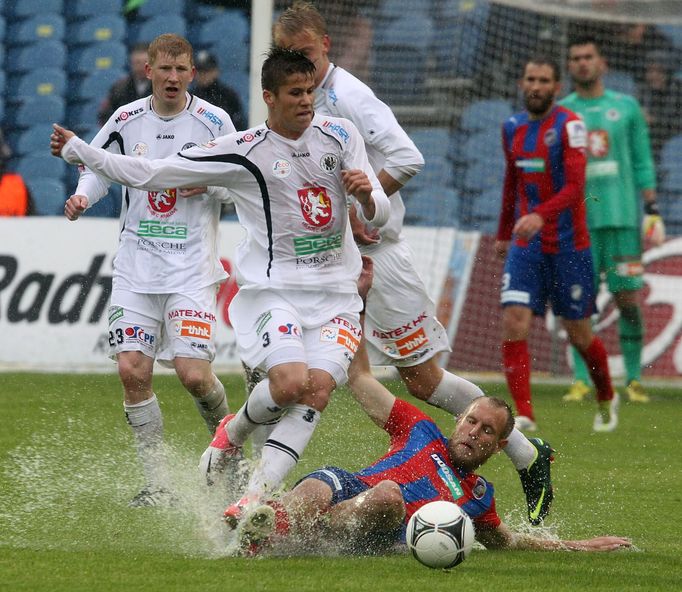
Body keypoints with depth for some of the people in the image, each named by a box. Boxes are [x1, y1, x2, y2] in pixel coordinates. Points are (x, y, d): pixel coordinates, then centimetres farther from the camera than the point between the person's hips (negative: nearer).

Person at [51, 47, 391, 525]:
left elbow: (380, 214, 5)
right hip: (273, 288, -3)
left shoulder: (339, 135, 4)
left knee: (319, 389, -19)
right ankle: (235, 430, 10)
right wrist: (78, 150, -6)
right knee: (290, 382, -25)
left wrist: (366, 195, -19)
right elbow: (150, 174, -3)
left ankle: (255, 497, -17)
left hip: (336, 292, 3)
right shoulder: (244, 151, -5)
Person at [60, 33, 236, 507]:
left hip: (192, 268, -3)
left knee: (193, 374, -13)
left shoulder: (213, 121, -4)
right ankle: (158, 484, 3)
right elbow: (99, 166, 16)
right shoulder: (127, 120, 3)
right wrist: (82, 196, -3)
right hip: (136, 267, 3)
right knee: (132, 369, -6)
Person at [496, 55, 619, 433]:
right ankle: (523, 414, -15)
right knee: (513, 324, -14)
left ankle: (606, 399, 33)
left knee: (578, 334, 6)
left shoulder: (569, 126, -11)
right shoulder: (512, 128, 8)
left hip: (569, 246, -4)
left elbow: (575, 186, -22)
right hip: (525, 245, 4)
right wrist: (503, 234, 28)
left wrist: (540, 215, -38)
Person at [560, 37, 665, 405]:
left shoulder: (626, 108, 9)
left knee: (628, 298, -2)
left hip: (622, 216, 0)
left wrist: (653, 213, 2)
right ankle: (581, 380, 1)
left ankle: (634, 380, 3)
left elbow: (643, 165, 9)